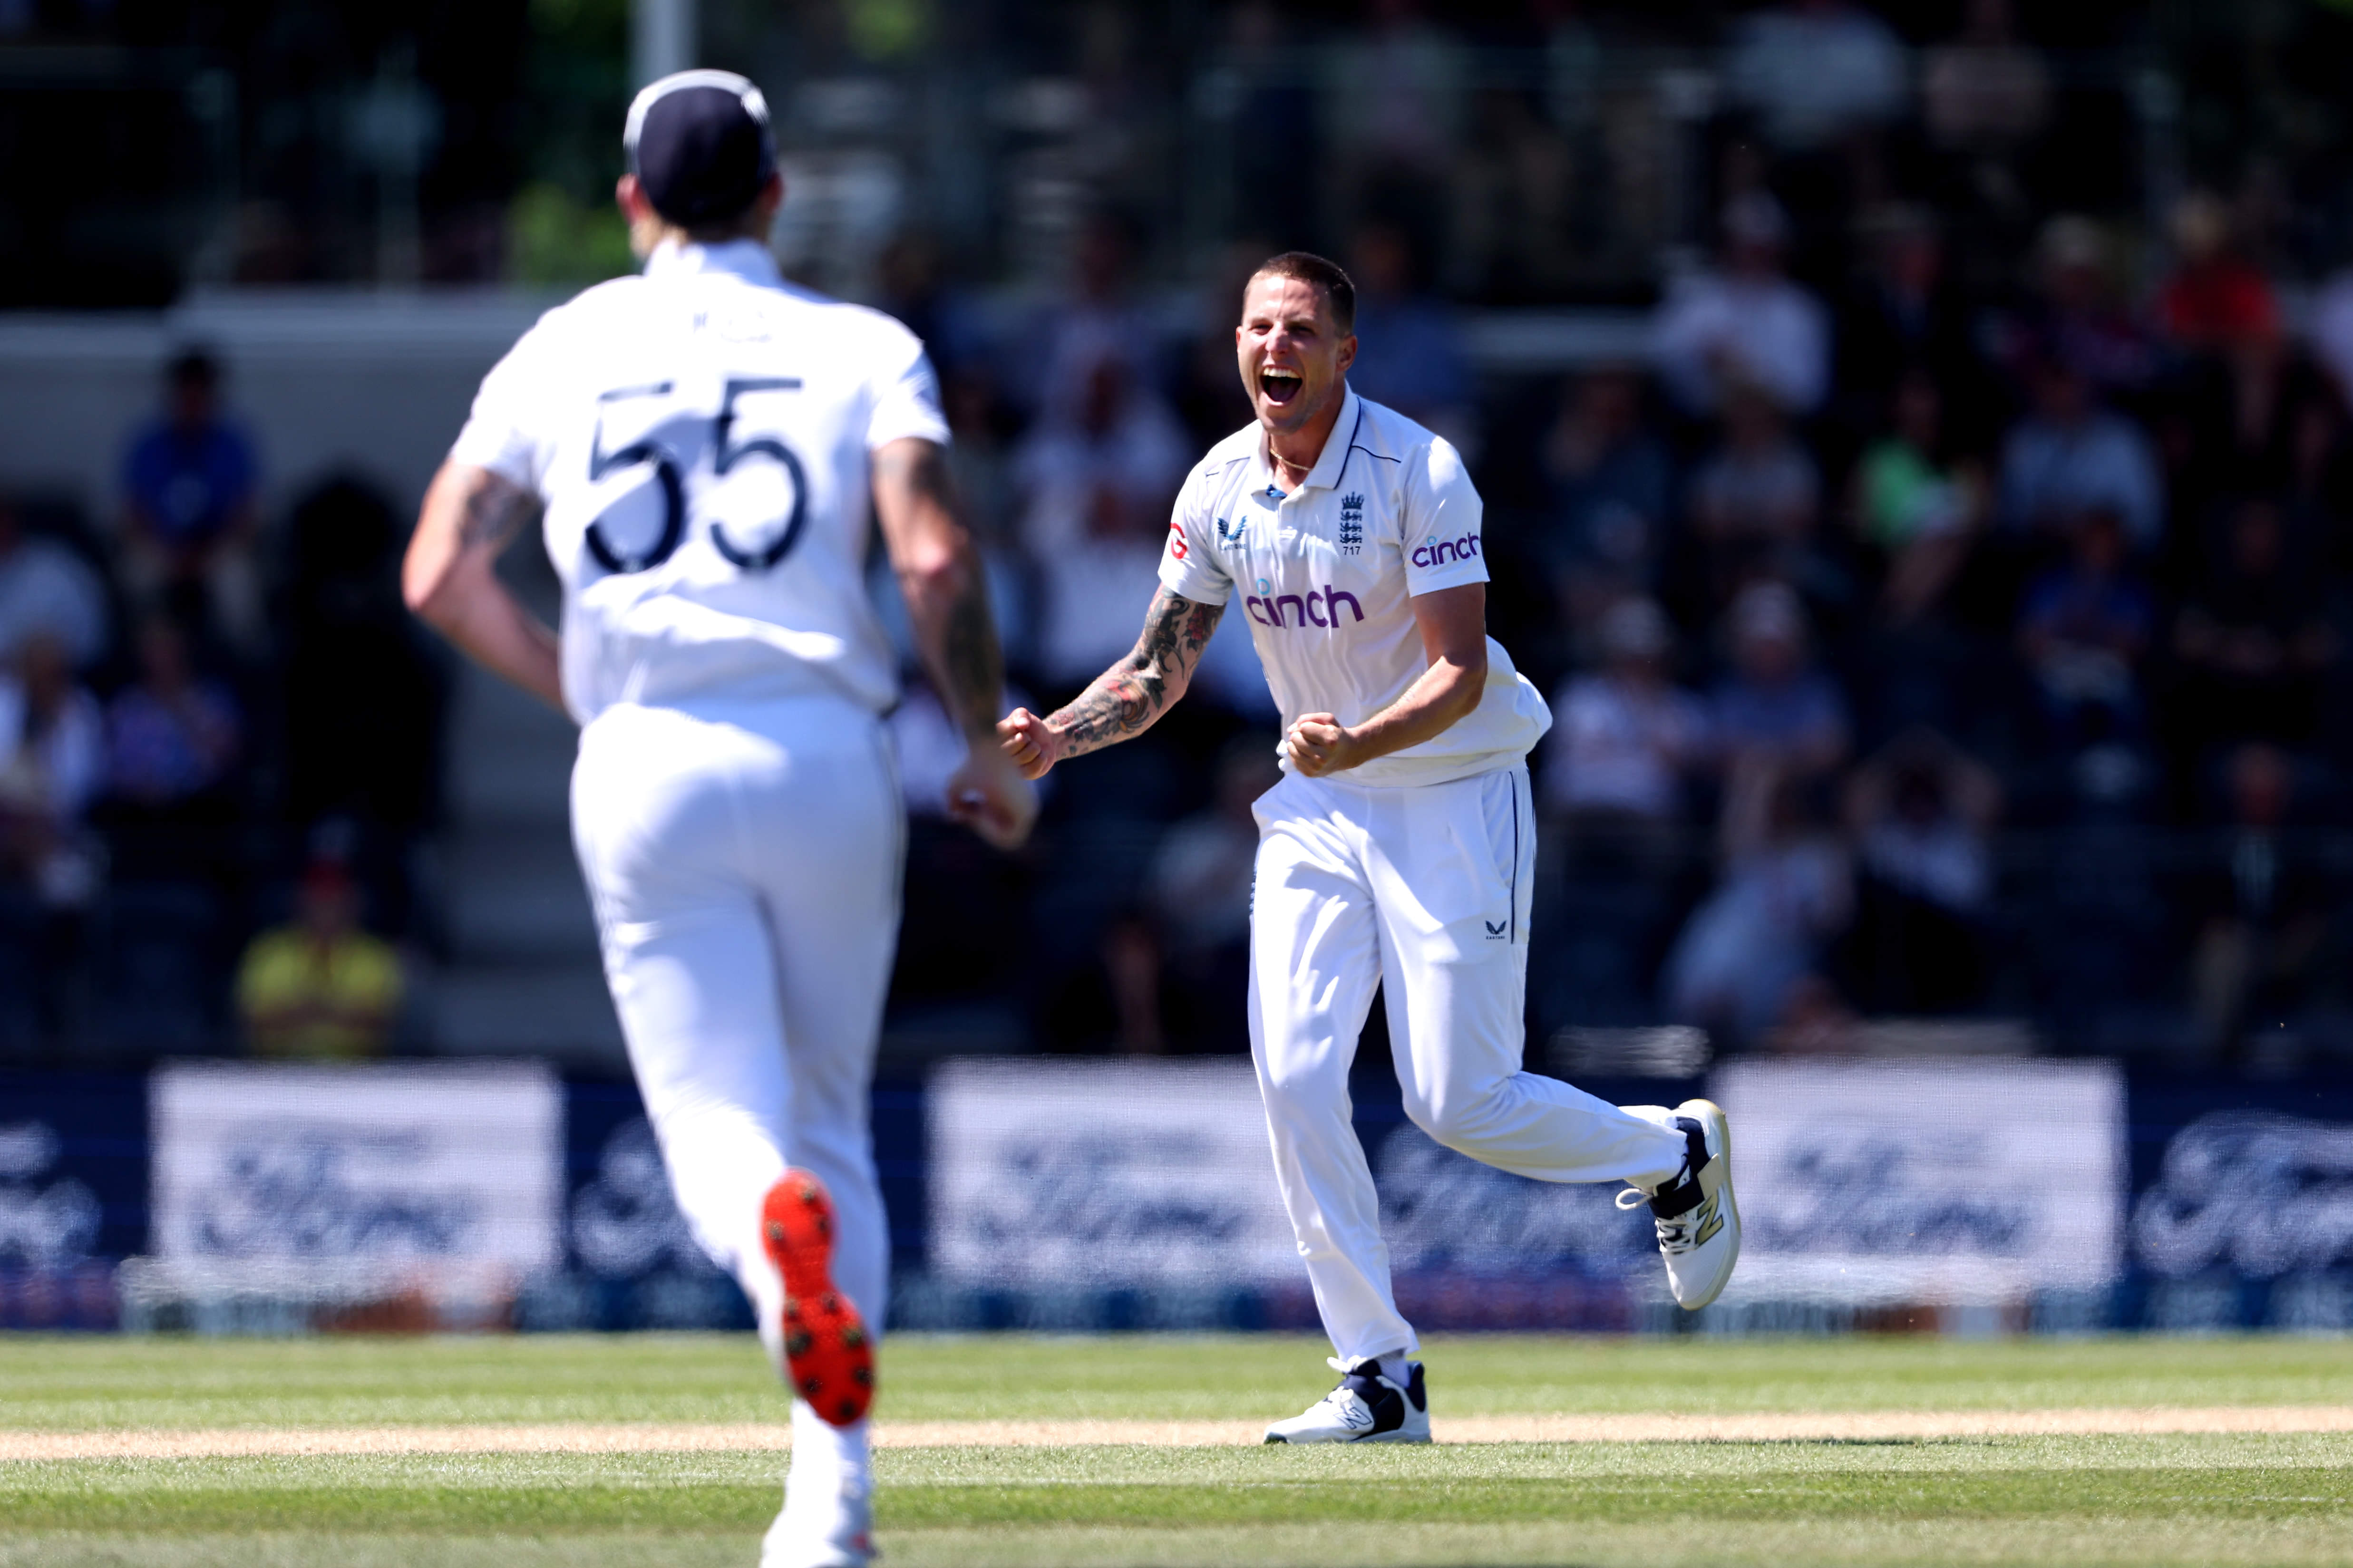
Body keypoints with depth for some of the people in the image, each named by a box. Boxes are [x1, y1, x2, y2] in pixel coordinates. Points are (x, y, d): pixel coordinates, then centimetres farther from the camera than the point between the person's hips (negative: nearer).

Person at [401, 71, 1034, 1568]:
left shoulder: (566, 349, 10)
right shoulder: (861, 348, 5)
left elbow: (440, 574, 4)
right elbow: (935, 561, -10)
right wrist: (996, 755, 2)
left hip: (643, 767, 0)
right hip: (823, 756, 0)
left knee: (716, 1113, 1)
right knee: (830, 1115, 13)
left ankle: (780, 1222, -38)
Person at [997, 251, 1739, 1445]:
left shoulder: (1418, 473, -18)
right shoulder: (1219, 490, -1)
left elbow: (1461, 674, -21)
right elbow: (1157, 672, 5)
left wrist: (1361, 742, -38)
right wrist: (1057, 737, -14)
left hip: (1453, 796, -5)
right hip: (1317, 810, 5)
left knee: (1460, 1103, -8)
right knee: (1293, 1082, -8)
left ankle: (1675, 1153, 23)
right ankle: (1380, 1381, 1)